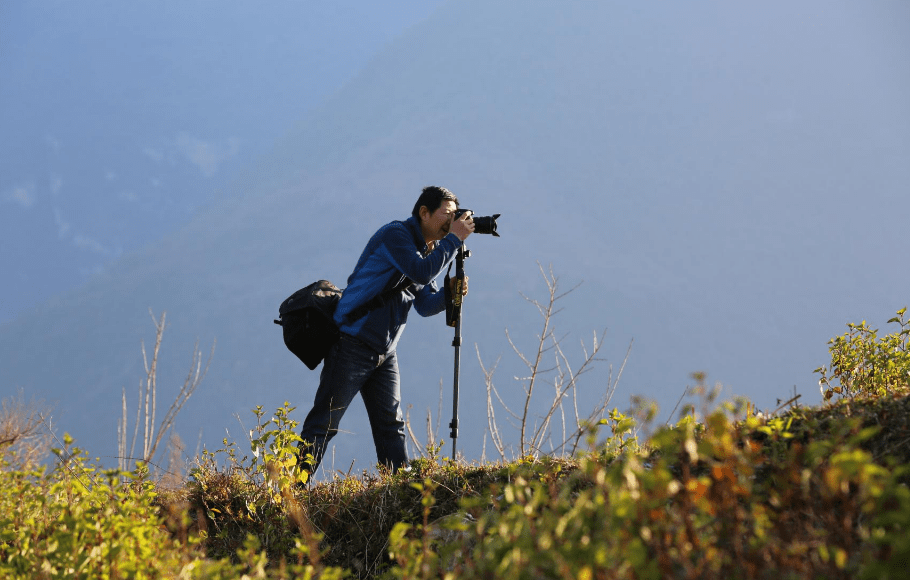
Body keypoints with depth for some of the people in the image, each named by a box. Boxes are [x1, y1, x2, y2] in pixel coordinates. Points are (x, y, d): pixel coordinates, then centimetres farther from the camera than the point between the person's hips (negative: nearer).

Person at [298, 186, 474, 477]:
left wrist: (449, 294, -4)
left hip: (384, 353, 9)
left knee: (391, 425, 6)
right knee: (324, 422, -8)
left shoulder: (427, 249, 15)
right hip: (352, 343, -9)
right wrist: (454, 239, -17)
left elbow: (426, 305, 16)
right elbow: (421, 272, -25)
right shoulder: (395, 235, -11)